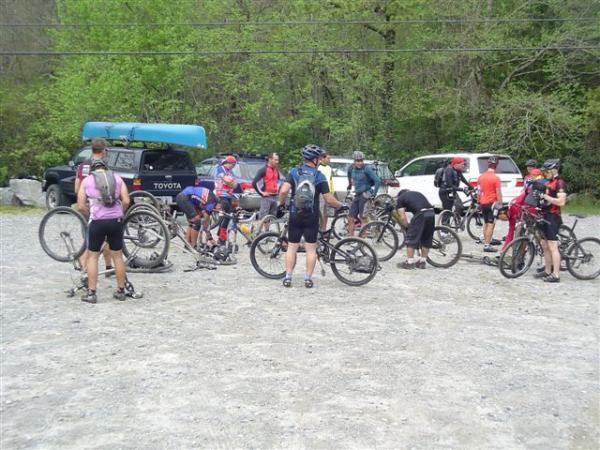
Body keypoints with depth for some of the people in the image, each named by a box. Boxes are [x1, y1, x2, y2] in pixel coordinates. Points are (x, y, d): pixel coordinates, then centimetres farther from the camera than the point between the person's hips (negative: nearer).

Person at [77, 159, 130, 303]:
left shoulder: (87, 180, 7)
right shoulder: (117, 178, 10)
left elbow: (81, 205, 1)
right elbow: (126, 201, 2)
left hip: (97, 221, -2)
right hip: (116, 221, 2)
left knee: (92, 256, 8)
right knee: (118, 255, 12)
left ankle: (91, 293, 7)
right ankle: (121, 291, 19)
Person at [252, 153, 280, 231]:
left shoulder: (276, 170, 12)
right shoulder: (264, 170, -10)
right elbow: (254, 182, -16)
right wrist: (261, 192, -14)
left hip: (274, 197, 7)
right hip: (266, 197, -7)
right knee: (263, 218, -8)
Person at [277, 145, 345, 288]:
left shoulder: (294, 172, -2)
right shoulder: (319, 176, -5)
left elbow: (283, 191, -14)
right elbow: (329, 199, -8)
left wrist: (281, 205, 3)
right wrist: (340, 206, 10)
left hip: (295, 216, 1)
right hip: (311, 217, -1)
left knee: (292, 247, 9)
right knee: (311, 249, 8)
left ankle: (288, 277, 8)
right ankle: (308, 278, 9)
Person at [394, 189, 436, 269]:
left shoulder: (400, 199, 17)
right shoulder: (417, 193, 34)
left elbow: (402, 217, 7)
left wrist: (407, 227, 23)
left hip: (421, 214, -6)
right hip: (431, 213, 6)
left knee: (411, 238, 5)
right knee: (427, 239, 18)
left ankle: (409, 262, 8)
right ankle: (422, 262, 24)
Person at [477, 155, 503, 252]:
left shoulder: (481, 176, 6)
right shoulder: (496, 178, -13)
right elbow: (498, 193, -12)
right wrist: (500, 204, -5)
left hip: (483, 203, 7)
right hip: (492, 203, -7)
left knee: (485, 223, 16)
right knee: (490, 224, -5)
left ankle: (486, 242, 22)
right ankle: (487, 245, -7)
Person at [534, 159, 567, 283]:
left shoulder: (560, 183, -12)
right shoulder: (549, 182, 16)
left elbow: (561, 202, -22)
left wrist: (545, 196, -20)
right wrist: (539, 197, 9)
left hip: (553, 218, -9)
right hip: (545, 216, 10)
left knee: (552, 247, -8)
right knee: (545, 246, 14)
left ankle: (556, 275, -5)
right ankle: (547, 271, 23)